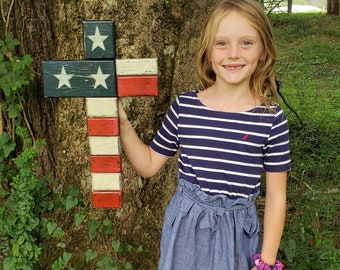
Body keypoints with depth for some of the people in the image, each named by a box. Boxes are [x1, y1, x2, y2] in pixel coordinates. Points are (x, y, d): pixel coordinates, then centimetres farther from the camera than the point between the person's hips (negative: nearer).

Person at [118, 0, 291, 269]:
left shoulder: (271, 118, -12)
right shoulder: (184, 106, -9)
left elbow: (276, 197, -5)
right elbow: (149, 165, 2)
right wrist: (123, 123, -10)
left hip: (237, 233, -1)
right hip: (186, 227, 2)